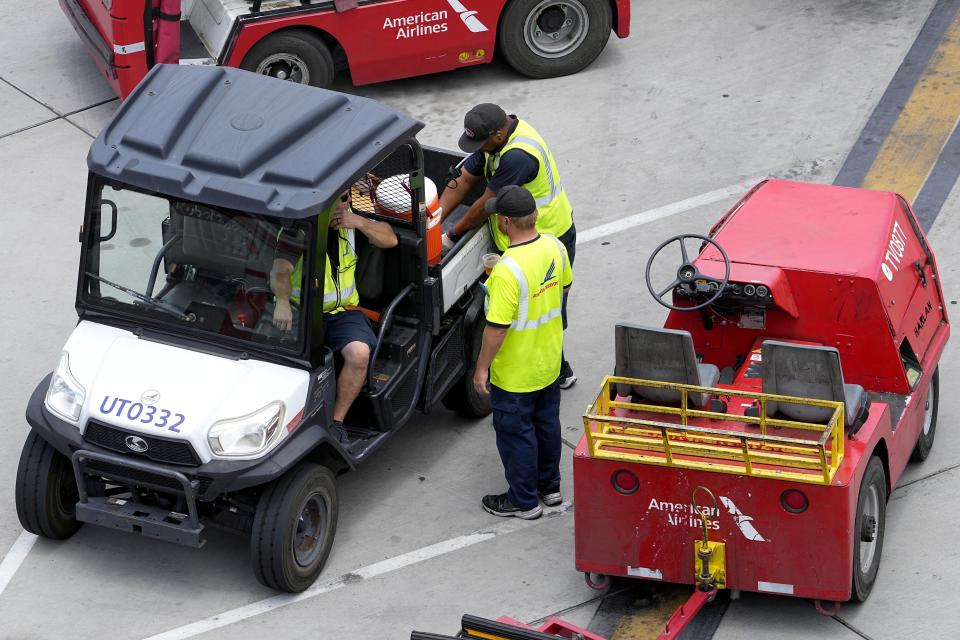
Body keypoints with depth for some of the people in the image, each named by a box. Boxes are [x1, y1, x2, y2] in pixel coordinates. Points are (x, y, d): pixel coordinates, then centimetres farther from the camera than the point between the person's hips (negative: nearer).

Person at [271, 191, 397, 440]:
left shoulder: (348, 216, 5)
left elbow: (389, 239, 8)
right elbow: (280, 269, -27)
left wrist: (360, 222, -12)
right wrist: (282, 302, -48)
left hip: (341, 311, 3)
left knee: (359, 354, -27)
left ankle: (337, 421, -12)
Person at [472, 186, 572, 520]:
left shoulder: (508, 271, -34)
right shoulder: (554, 247, -10)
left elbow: (497, 327, -28)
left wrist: (482, 367, -15)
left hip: (515, 374, -8)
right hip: (550, 362, 8)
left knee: (516, 433, 11)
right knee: (547, 422, 25)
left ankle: (524, 501, 26)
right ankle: (549, 486, 42)